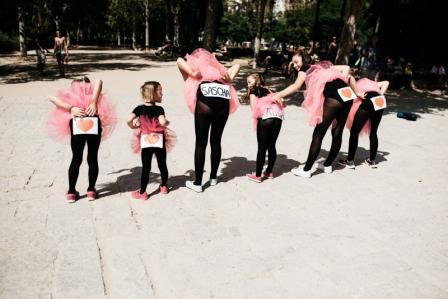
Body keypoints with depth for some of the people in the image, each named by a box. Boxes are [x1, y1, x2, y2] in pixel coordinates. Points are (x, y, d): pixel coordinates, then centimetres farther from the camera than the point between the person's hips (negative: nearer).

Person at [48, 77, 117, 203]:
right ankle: (91, 190, 19)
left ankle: (71, 192, 18)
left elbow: (52, 98, 9)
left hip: (77, 126, 0)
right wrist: (94, 103, 2)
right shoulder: (91, 94, 27)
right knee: (93, 159, 11)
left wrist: (70, 108, 0)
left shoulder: (69, 97, 27)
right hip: (94, 124, 0)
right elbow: (99, 82, 5)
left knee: (76, 159, 12)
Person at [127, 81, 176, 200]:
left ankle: (142, 192, 7)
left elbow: (128, 120, -12)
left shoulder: (139, 108, -1)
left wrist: (133, 127, 7)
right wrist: (167, 123, -4)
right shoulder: (159, 109, -9)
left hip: (146, 141, 1)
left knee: (145, 168, 5)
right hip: (159, 141, -1)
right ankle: (164, 187, 33)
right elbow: (162, 122, -25)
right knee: (162, 165, 17)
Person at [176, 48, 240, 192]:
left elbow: (179, 60, 10)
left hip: (205, 103, -3)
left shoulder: (193, 65, 27)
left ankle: (197, 183, 8)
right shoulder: (220, 70, 36)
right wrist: (230, 79, 16)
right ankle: (213, 177, 28)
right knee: (216, 141, 16)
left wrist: (192, 74, 6)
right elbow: (237, 65, 28)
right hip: (223, 103, 3)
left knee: (201, 143, 3)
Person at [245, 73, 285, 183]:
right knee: (272, 146, 15)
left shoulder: (253, 90, 16)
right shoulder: (267, 89, 32)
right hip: (278, 117, 5)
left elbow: (254, 105, 1)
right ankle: (269, 172, 24)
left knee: (262, 148, 1)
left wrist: (255, 119, 5)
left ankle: (257, 175, 6)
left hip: (265, 117, -5)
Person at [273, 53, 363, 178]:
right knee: (337, 132, 16)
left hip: (334, 96, -7)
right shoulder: (324, 66, 33)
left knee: (318, 134, -2)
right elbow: (346, 68, 24)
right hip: (348, 94, 7)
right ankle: (328, 165, 29)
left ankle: (306, 170, 2)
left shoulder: (305, 70, 16)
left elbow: (296, 86, -3)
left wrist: (278, 95, -6)